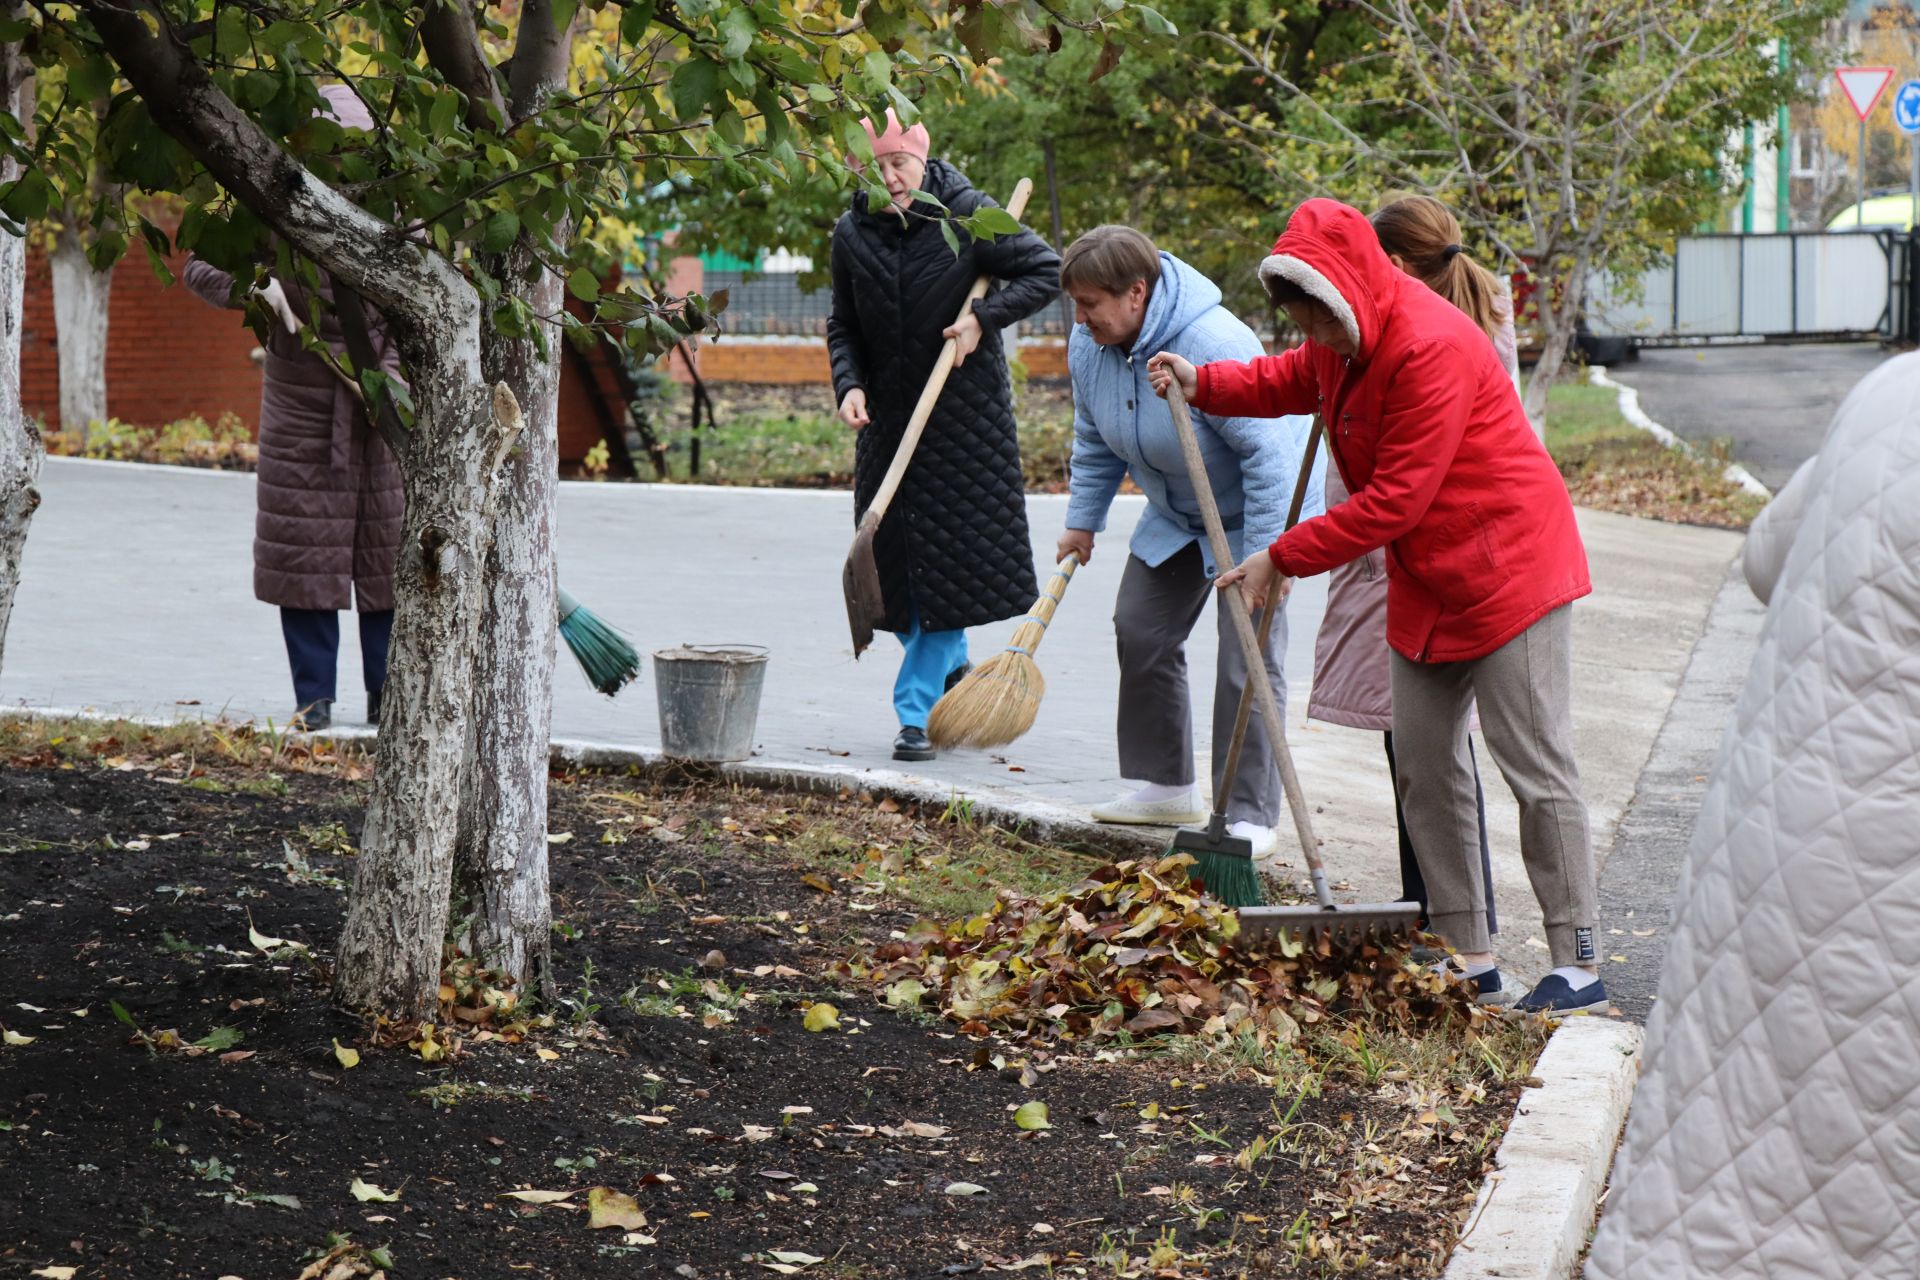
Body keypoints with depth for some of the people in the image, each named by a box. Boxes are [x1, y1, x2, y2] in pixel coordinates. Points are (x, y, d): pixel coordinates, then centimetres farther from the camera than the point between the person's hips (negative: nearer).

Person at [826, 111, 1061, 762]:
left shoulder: (967, 214, -10)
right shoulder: (851, 233, 0)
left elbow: (1046, 271, -5)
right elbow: (844, 327, 10)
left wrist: (984, 318, -16)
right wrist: (849, 385, -8)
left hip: (965, 411, -3)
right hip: (888, 416, 4)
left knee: (951, 557, -6)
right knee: (895, 560, 5)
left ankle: (916, 711, -2)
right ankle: (952, 667, 31)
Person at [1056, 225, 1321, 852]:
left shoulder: (1214, 345, -36)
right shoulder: (1089, 345, -11)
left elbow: (1267, 453, -33)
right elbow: (1095, 443, 8)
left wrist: (1262, 558, -32)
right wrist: (1082, 521, 9)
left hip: (1254, 513, -8)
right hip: (1174, 515, 8)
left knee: (1247, 661, -12)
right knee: (1140, 631, 9)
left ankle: (1251, 816, -5)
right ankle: (1166, 786, 22)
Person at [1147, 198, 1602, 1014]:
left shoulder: (1431, 348, -26)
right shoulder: (1344, 339, 5)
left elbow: (1394, 500, -25)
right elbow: (1290, 380, 26)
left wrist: (1285, 558, -18)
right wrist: (1202, 383, 6)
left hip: (1506, 567, -10)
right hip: (1425, 583, 10)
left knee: (1536, 767, -8)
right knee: (1424, 765, 9)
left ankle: (1578, 962, -5)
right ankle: (1466, 955, 16)